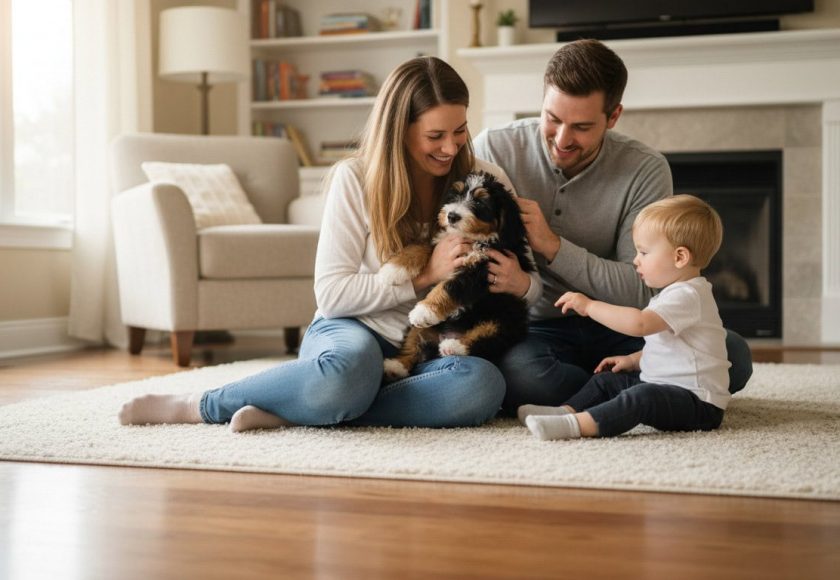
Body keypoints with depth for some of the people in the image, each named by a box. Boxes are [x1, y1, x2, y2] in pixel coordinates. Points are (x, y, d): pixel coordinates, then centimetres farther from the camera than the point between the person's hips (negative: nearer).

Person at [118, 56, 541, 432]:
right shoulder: (355, 178, -7)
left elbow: (533, 286, 7)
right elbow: (331, 293, -11)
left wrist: (519, 284, -18)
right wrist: (424, 275, -21)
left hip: (428, 349, 3)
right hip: (355, 331, -3)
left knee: (484, 386, -34)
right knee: (351, 367, -42)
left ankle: (288, 414, -27)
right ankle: (194, 406, -18)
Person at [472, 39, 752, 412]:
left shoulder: (646, 171, -6)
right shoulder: (494, 149, -7)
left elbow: (638, 291, -10)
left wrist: (553, 245, -23)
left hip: (611, 327, 2)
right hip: (529, 329, -1)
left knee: (732, 354, -21)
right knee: (519, 372, -38)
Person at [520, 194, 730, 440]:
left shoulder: (687, 296, -20)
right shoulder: (677, 292, 16)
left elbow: (639, 323, -35)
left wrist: (589, 306, -28)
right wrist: (634, 360, 17)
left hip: (699, 401, -11)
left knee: (641, 397, -36)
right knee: (607, 379, 13)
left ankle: (578, 424, -51)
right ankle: (566, 411, -3)